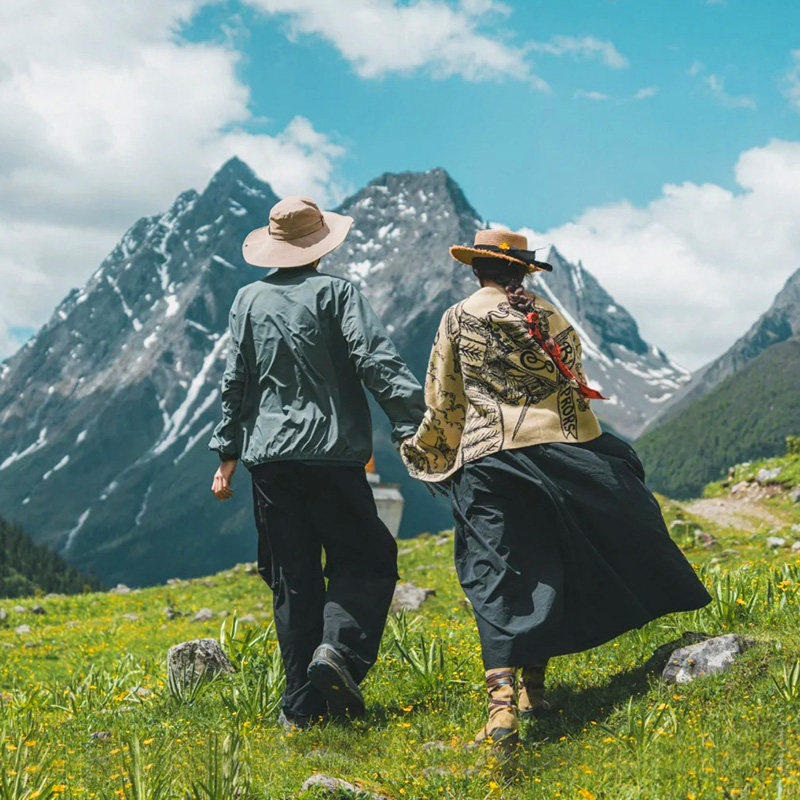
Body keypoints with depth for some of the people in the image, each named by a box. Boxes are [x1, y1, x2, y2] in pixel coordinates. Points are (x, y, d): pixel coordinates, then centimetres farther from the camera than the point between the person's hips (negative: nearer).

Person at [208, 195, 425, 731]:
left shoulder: (249, 300, 9)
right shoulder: (335, 292, -3)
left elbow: (236, 381, 10)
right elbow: (377, 362, -13)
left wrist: (227, 454, 14)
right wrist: (416, 424, -15)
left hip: (269, 457, 4)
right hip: (330, 452, -4)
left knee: (293, 580, 9)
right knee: (364, 561, 8)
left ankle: (302, 705, 10)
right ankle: (339, 649, -17)